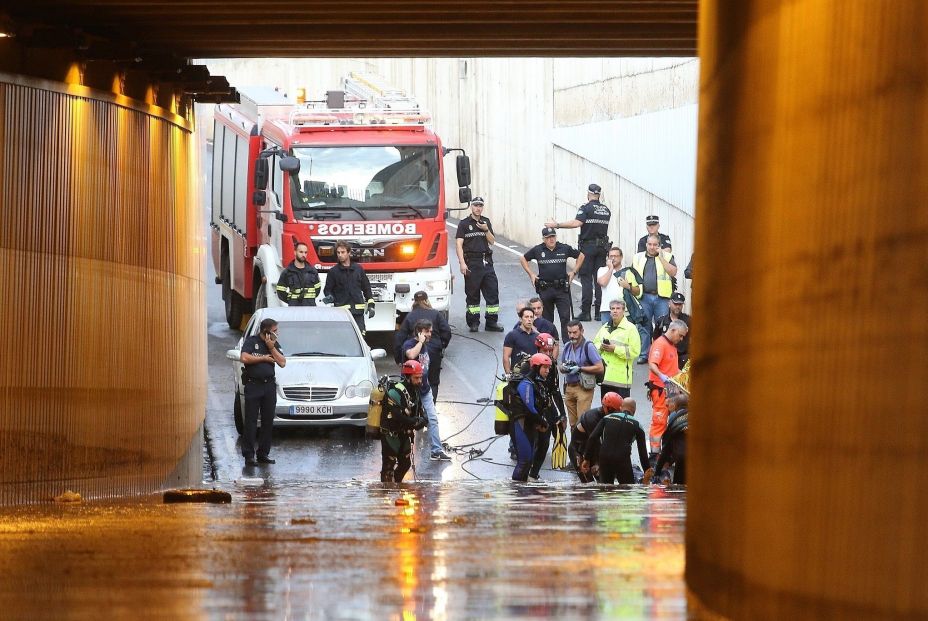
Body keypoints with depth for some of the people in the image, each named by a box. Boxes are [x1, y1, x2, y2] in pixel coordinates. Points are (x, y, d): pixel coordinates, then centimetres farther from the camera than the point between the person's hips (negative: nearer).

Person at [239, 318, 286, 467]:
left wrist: (272, 348, -5)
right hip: (253, 385, -5)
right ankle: (249, 455, -6)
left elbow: (282, 363, 4)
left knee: (268, 421, 6)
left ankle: (263, 453, 13)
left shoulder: (274, 344, 13)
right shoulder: (251, 341, -1)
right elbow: (244, 358, -16)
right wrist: (263, 358, -6)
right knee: (251, 421, -6)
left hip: (269, 385, 5)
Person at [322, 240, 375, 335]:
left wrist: (371, 305, 10)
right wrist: (329, 297, -16)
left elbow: (366, 287, 15)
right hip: (342, 311, -2)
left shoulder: (358, 269, 11)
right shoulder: (333, 272, 5)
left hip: (358, 311, 2)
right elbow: (328, 289, 7)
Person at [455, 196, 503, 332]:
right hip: (472, 262, -4)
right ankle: (473, 323, 7)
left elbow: (492, 241, 11)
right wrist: (462, 263, -15)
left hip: (486, 262, 4)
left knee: (493, 291, -1)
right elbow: (459, 245, -6)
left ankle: (491, 322, 3)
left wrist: (486, 230, -7)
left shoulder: (486, 222, 13)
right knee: (472, 294, 1)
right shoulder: (464, 224, 0)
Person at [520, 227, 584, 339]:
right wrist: (531, 274, 7)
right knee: (547, 319, 9)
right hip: (545, 289, 1)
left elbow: (580, 256, 15)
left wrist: (574, 272, 8)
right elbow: (523, 259, 15)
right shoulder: (537, 250, 1)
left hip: (562, 288, -1)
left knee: (565, 317, -7)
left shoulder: (565, 249, 1)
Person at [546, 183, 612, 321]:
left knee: (586, 279, -3)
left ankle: (585, 312, -6)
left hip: (588, 246, -5)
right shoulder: (606, 210, 9)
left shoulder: (586, 208, -11)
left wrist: (557, 225, -18)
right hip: (602, 246, 5)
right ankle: (599, 311, 8)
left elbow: (577, 223, -23)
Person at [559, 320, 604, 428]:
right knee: (573, 423, 7)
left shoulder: (588, 346, -8)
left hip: (583, 388, -6)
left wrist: (579, 369, -15)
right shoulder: (567, 346, 11)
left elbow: (600, 368, -12)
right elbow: (561, 367, 22)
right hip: (569, 387, 6)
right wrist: (564, 367, -4)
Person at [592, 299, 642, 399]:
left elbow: (635, 352, -13)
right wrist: (601, 347, -3)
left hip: (621, 376, -6)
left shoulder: (630, 328, -5)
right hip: (606, 376, 6)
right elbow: (595, 344, 21)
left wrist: (615, 349, -17)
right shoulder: (605, 328, 16)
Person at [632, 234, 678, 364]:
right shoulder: (638, 258, 13)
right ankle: (644, 354, 9)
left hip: (662, 297, -2)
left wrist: (661, 258, -8)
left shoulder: (667, 257, 7)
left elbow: (673, 272, -6)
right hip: (644, 297, 2)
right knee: (644, 326, 3)